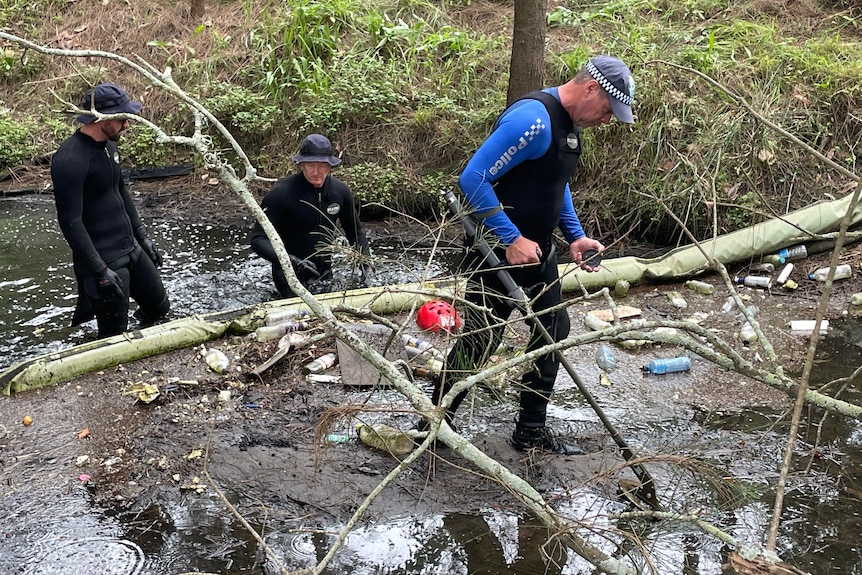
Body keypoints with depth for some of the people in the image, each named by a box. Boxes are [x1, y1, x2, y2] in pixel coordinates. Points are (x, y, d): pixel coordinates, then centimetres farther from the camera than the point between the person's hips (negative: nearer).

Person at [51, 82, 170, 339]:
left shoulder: (108, 145, 6)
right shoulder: (70, 159, -22)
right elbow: (70, 222, -23)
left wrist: (142, 235, 21)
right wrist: (100, 270, -23)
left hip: (130, 249, 9)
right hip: (103, 259, -9)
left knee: (158, 308, 19)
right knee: (115, 336, 2)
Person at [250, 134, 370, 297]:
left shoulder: (340, 191, -5)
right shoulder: (281, 193, -20)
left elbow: (356, 231, 10)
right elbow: (258, 239, -21)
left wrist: (365, 262, -5)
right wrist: (290, 260, -37)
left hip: (325, 273, 5)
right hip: (290, 276, -5)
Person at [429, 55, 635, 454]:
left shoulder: (569, 124, 8)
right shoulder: (532, 119, -24)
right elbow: (473, 179, -27)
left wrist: (575, 236, 10)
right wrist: (512, 240, -26)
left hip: (536, 249, 10)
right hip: (499, 249, -10)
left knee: (554, 331, 12)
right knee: (481, 339, -1)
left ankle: (531, 431, 25)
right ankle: (433, 425, 18)